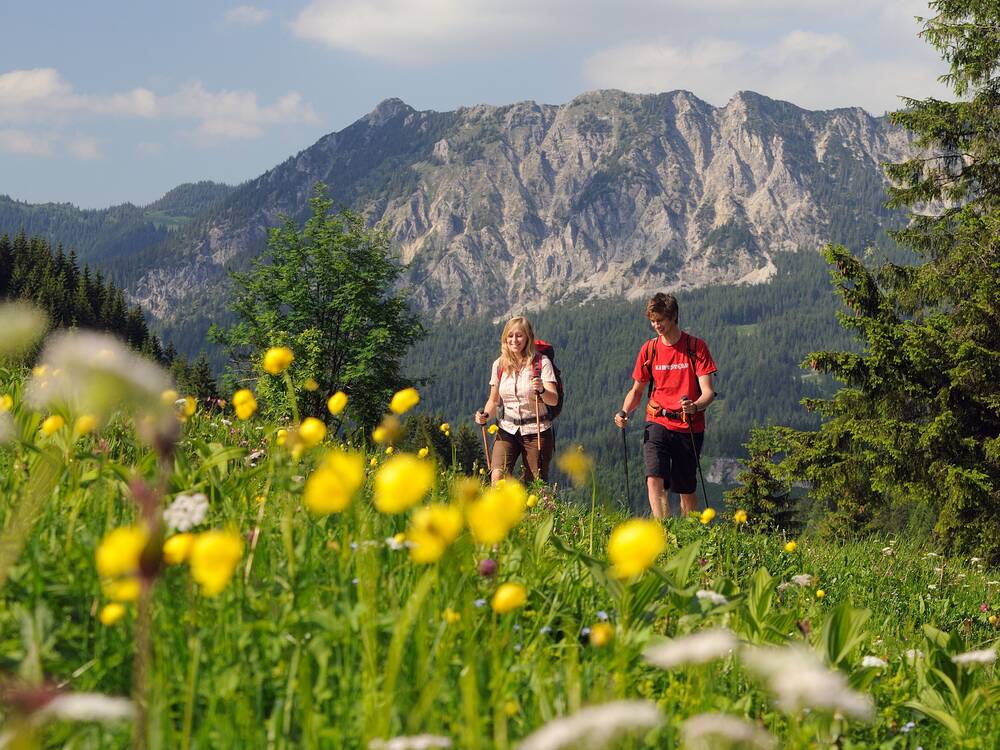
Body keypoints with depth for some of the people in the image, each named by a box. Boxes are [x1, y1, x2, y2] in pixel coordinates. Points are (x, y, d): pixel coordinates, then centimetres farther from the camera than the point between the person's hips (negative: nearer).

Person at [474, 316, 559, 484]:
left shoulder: (541, 362, -6)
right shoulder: (499, 364, 5)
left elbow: (554, 400, -14)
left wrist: (541, 390, -35)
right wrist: (485, 415, -5)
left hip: (536, 432, -2)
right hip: (508, 430, 2)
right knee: (497, 478, -20)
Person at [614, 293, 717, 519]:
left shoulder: (695, 346, -3)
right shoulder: (649, 349, 6)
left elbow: (707, 392, -9)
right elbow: (637, 390, 16)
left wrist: (695, 407, -31)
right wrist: (625, 411, -5)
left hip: (689, 427, -1)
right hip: (658, 423, 1)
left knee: (687, 489, 7)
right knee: (654, 479, -20)